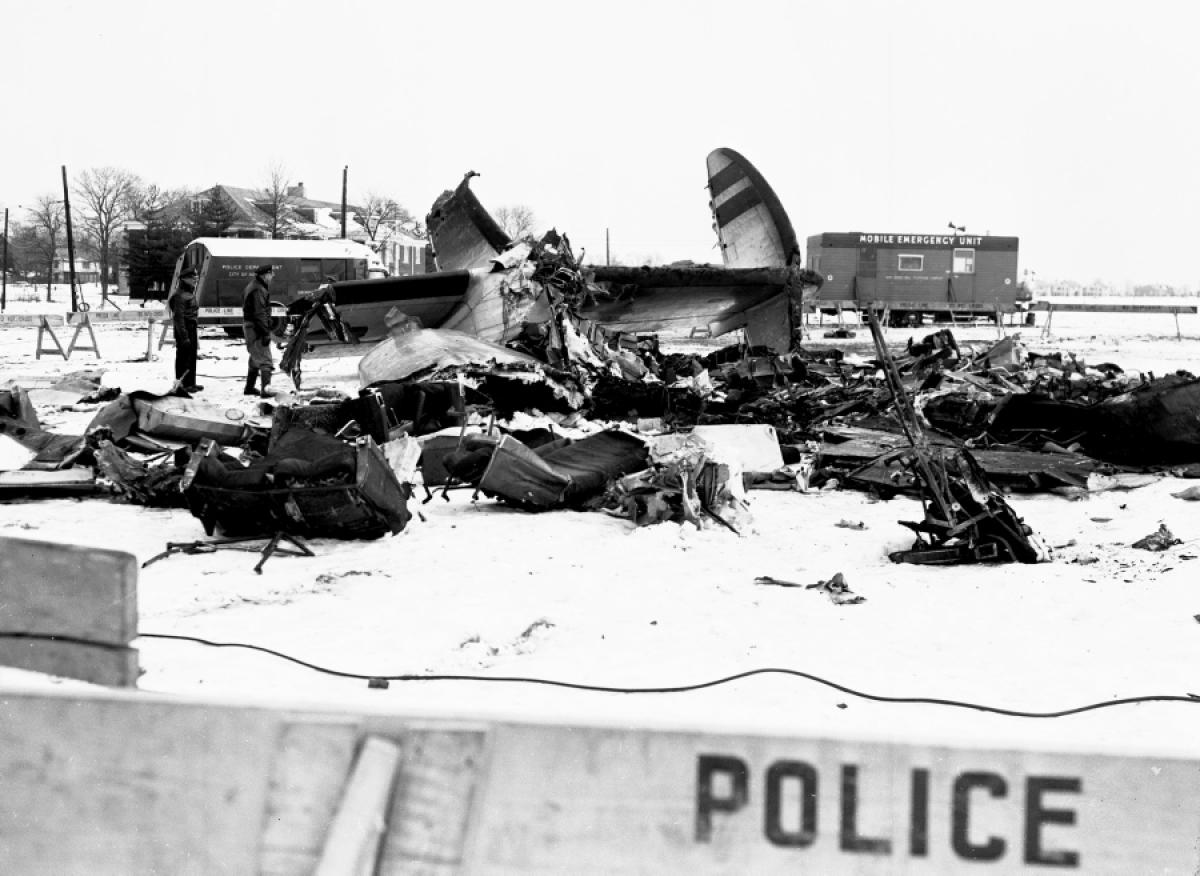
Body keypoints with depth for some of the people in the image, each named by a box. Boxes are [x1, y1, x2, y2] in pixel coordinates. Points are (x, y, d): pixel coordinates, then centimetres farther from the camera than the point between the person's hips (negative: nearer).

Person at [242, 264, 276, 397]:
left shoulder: (251, 287, 16)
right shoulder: (258, 290, -18)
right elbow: (260, 313, -23)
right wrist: (266, 333, -23)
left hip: (248, 326, 11)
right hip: (256, 329, -11)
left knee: (255, 358, 21)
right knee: (265, 360, -12)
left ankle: (249, 387, 30)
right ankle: (266, 389, -20)